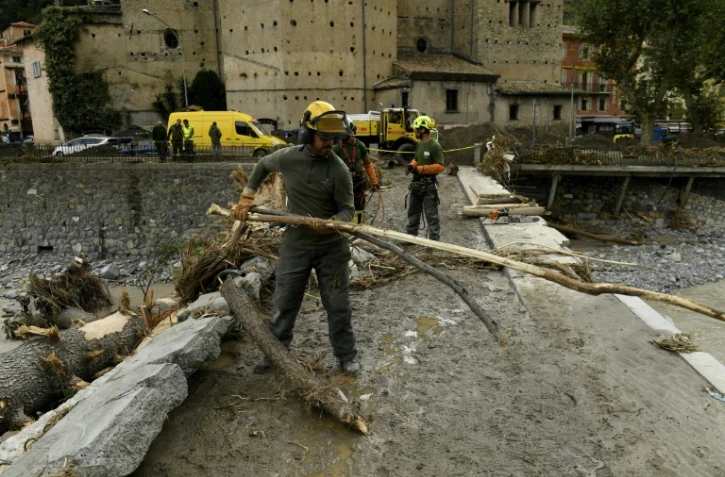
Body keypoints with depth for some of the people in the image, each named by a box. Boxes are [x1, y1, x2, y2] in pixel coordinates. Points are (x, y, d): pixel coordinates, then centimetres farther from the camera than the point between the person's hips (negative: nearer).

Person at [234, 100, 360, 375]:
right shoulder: (287, 158, -7)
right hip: (295, 245, 2)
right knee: (284, 303, 14)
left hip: (332, 247, -2)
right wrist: (247, 197, 9)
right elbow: (263, 166, 15)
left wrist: (333, 223, -31)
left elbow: (347, 209, -9)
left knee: (337, 305, 9)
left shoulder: (339, 169, -13)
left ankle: (346, 355, 28)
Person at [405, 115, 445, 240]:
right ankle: (411, 236, 26)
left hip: (429, 185, -8)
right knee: (413, 211, 15)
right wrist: (412, 165, 0)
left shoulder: (435, 146, -14)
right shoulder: (419, 144, 10)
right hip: (416, 183, 8)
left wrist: (421, 169, -21)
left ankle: (434, 239, 5)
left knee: (431, 214, -2)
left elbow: (440, 167, -18)